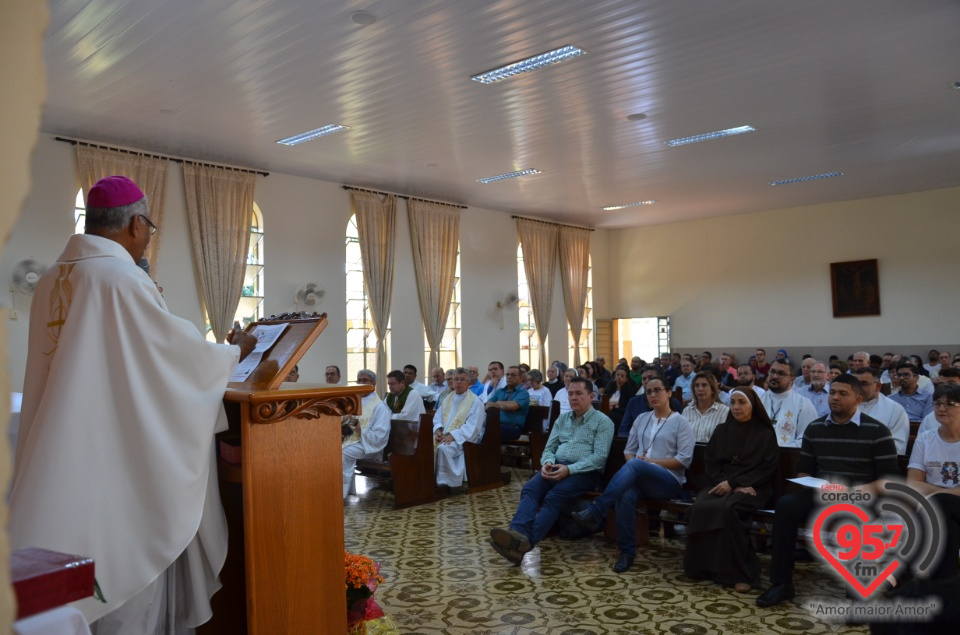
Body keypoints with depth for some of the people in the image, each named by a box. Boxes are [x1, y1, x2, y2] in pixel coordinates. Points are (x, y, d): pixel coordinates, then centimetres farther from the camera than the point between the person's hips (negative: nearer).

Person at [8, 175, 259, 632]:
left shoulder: (51, 281, 8)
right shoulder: (122, 279, -16)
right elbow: (179, 349, -10)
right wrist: (234, 351, 7)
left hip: (64, 461, 8)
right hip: (118, 453, -8)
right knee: (125, 563, 5)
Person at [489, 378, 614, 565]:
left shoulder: (603, 422, 3)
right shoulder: (562, 419, 22)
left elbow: (600, 457, -7)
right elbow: (549, 448, 19)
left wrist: (569, 469, -19)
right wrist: (547, 462, -6)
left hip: (584, 472, -5)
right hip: (556, 467, 5)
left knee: (554, 497, -33)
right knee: (530, 488, -26)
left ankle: (527, 541, -49)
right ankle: (517, 533, -48)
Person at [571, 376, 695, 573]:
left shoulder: (681, 422, 4)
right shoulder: (642, 418, 19)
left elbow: (685, 459, -5)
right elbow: (628, 450, 18)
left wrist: (651, 462, -12)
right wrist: (632, 466, -6)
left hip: (669, 481, -4)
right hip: (639, 478, 4)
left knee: (635, 465, -37)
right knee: (625, 495, -35)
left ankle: (595, 512, -43)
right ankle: (627, 551, -27)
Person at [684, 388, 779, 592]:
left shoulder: (765, 434, 7)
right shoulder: (721, 431, 17)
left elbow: (767, 469, -3)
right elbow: (710, 463, 11)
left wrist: (734, 483, -14)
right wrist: (726, 483, -10)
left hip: (752, 487, -3)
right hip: (721, 484, 4)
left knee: (727, 508, -36)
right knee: (699, 508, -29)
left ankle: (741, 573, -27)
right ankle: (703, 566, -20)